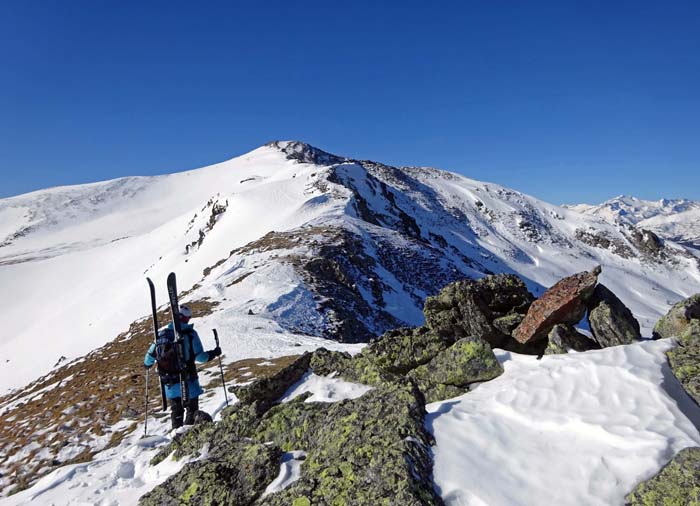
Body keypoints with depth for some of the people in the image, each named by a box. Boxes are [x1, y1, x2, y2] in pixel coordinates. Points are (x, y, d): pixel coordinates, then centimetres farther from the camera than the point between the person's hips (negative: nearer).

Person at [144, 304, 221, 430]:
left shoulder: (162, 334, -1)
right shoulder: (190, 334, -13)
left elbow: (150, 355, 5)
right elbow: (200, 357, -13)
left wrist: (147, 364, 27)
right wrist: (214, 353, 4)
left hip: (169, 383, 4)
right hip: (187, 381, -4)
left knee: (176, 411, 21)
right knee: (192, 409, 13)